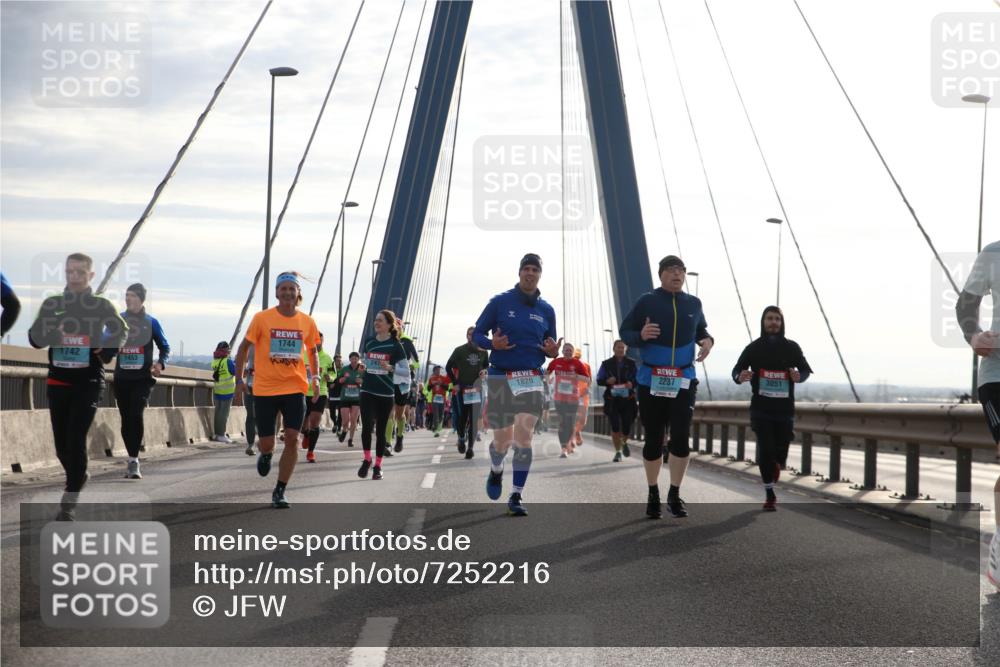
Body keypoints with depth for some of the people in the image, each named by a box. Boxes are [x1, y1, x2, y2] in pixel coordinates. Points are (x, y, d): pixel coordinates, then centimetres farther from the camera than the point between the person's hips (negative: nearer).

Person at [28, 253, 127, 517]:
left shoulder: (102, 306, 0)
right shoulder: (52, 304, 5)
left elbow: (121, 330, 13)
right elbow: (34, 338, 2)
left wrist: (106, 351, -5)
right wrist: (52, 332, -19)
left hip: (89, 382, -3)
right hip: (58, 382, 3)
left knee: (76, 440, -14)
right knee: (61, 442, 9)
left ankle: (69, 501, -10)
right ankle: (79, 476, 38)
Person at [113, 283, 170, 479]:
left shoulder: (151, 322, 5)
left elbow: (165, 347, 10)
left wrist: (160, 363, -8)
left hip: (142, 378, -3)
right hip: (122, 378, 3)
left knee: (136, 415, -19)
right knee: (126, 419, 6)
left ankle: (133, 461, -17)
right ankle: (133, 460, 19)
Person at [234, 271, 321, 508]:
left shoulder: (307, 322, 2)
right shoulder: (262, 318, -5)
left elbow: (312, 351, 17)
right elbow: (245, 347, 4)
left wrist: (315, 377, 2)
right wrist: (239, 379, 0)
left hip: (295, 388, 1)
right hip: (265, 389, -1)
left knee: (292, 439, -10)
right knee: (266, 443, 0)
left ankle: (279, 492, 2)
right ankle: (266, 454, 41)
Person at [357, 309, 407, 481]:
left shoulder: (394, 345, -4)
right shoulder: (368, 342, 7)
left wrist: (389, 368, -19)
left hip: (386, 393, -2)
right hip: (367, 391, 2)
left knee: (381, 430, 5)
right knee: (367, 425, -13)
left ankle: (378, 466, 16)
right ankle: (367, 459, 6)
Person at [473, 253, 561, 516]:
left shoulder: (546, 310, 9)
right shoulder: (500, 302, 0)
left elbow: (550, 346, 17)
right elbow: (477, 334, 2)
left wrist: (552, 351, -8)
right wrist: (492, 343, -20)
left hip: (531, 380, 2)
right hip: (500, 378, -1)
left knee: (523, 439, -10)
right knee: (501, 441, 4)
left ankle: (516, 497, -5)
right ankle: (496, 471, 39)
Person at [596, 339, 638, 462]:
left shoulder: (631, 364, 7)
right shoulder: (606, 364, 6)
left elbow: (637, 379, 6)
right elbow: (599, 380, 7)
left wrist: (632, 383, -16)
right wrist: (607, 381, -14)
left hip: (628, 399, 0)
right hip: (612, 400, 0)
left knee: (627, 426, 0)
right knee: (615, 427, -5)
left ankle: (624, 443, 34)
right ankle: (618, 452, 9)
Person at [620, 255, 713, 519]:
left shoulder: (693, 303, 6)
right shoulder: (647, 301, -3)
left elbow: (700, 329, 21)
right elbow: (624, 331, 0)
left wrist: (707, 340, -1)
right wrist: (640, 335, -22)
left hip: (684, 381, 2)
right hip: (651, 381, -1)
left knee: (681, 438, -9)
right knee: (654, 440, 5)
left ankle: (675, 495, 3)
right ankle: (653, 495, 20)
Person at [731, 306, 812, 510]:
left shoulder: (791, 347, 3)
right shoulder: (753, 348, 1)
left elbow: (806, 369, 8)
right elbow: (736, 370, 0)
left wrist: (799, 376, -16)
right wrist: (740, 377, -24)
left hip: (785, 409, 1)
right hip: (761, 409, -1)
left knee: (780, 453, 4)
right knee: (765, 451, -9)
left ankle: (775, 469, 42)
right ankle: (770, 495, 3)